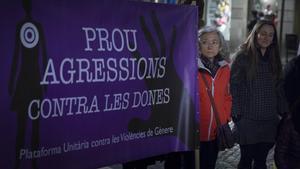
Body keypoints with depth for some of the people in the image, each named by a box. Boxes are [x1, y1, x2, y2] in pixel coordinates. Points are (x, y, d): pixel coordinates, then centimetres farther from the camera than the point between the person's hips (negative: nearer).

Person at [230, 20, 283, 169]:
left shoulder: (273, 58, 12)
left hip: (269, 120, 4)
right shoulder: (242, 56, -4)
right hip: (247, 119, -4)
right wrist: (237, 114, -13)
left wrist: (281, 111, 8)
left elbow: (277, 88, 15)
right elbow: (235, 86, -8)